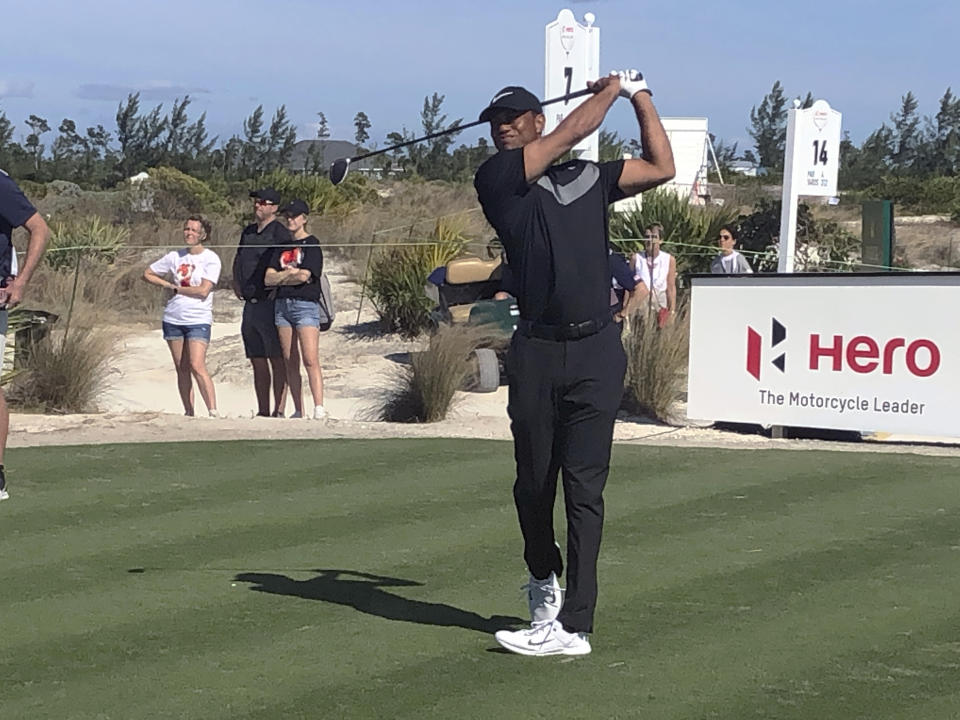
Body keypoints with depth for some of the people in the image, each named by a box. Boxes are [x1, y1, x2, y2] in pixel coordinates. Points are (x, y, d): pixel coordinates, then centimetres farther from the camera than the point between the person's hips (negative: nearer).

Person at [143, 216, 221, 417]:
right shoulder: (175, 256, 9)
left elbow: (203, 290, -15)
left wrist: (176, 288, -5)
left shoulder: (211, 259, -4)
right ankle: (188, 413, 12)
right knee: (182, 369, 7)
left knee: (197, 367, -17)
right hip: (173, 319, 5)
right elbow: (147, 274, 18)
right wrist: (168, 285, 3)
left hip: (198, 320, -5)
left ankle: (213, 412, -16)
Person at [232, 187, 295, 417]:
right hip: (250, 304, 8)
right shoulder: (248, 232, 17)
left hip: (271, 304, -8)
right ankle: (263, 411, 14)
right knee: (257, 362, 10)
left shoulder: (280, 233, -7)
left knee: (277, 360, -7)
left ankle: (279, 411, -8)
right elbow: (238, 260, 30)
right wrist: (237, 282, 16)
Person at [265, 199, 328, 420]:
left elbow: (304, 276, -13)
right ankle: (298, 411, 5)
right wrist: (290, 272, -4)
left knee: (310, 360, -15)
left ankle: (319, 408, -20)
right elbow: (268, 279, 9)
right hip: (282, 304, 6)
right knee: (290, 362, 3)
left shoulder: (312, 244, -1)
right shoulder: (282, 246, 17)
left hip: (306, 304, -6)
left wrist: (280, 278, 1)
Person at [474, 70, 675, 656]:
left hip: (596, 351, 0)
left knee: (584, 485, -6)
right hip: (536, 351, 0)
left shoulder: (590, 178, 16)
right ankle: (544, 581, 36)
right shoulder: (497, 179, 6)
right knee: (533, 482, 8)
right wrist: (611, 89, 16)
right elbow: (570, 135, 2)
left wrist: (639, 95, 23)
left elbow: (661, 167, 20)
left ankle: (573, 625, -8)